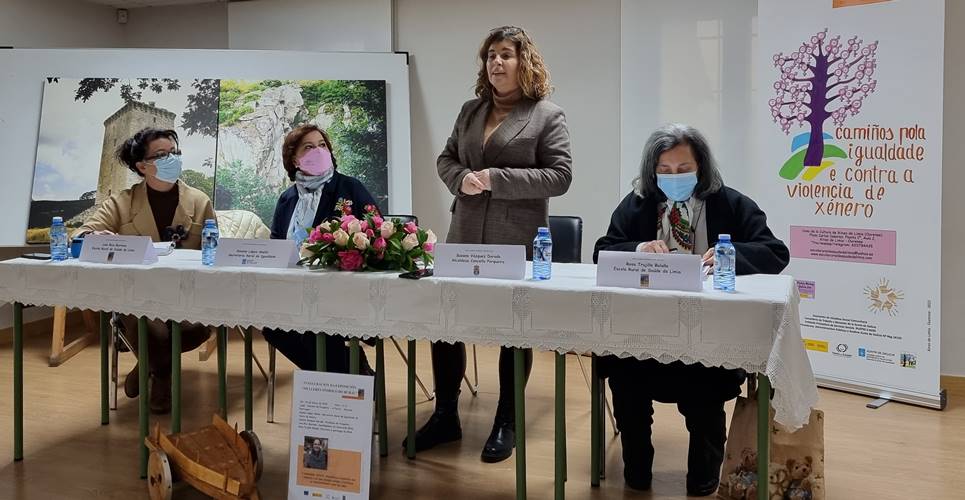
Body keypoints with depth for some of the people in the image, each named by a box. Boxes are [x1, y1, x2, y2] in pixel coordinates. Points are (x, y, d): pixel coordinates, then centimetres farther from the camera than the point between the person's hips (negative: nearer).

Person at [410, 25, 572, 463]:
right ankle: (445, 415, 23)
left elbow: (560, 176, -12)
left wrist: (496, 178, -18)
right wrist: (461, 178, -7)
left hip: (518, 244, -5)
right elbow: (445, 158, 17)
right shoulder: (470, 111, 13)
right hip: (465, 238, 5)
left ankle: (506, 423, 20)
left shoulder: (547, 115, -5)